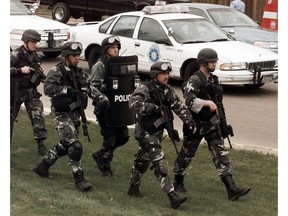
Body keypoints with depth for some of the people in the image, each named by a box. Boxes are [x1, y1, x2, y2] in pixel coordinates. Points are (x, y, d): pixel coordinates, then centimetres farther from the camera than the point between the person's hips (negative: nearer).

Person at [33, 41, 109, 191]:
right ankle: (79, 179, -9)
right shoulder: (57, 71, -12)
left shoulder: (79, 73, 11)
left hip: (76, 114, 8)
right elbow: (48, 88, -26)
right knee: (75, 146, -15)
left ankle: (42, 167, 34)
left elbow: (90, 89, 15)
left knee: (64, 146, 16)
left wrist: (102, 99, -1)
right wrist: (68, 90, -27)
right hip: (63, 115, -8)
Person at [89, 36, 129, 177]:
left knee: (123, 136, 9)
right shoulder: (100, 66, -11)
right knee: (110, 137, -1)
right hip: (103, 107, -7)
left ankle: (100, 155, 29)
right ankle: (105, 167, 17)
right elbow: (93, 86, -17)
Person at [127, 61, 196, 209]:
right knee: (160, 164, -12)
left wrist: (189, 121, -9)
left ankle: (133, 188, 38)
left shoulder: (167, 90, 4)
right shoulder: (145, 89, -19)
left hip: (157, 131, 8)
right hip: (146, 133, -8)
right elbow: (134, 102, -36)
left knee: (143, 160, 22)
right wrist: (155, 108, -35)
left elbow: (179, 105, 3)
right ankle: (173, 197, -16)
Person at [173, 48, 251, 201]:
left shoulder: (213, 79, 8)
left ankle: (231, 189, -5)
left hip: (211, 124, 7)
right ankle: (178, 183, 31)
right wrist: (207, 103, -41)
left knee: (221, 154, -1)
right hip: (195, 125, -7)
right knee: (187, 154, 9)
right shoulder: (194, 81, -19)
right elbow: (189, 101, -34)